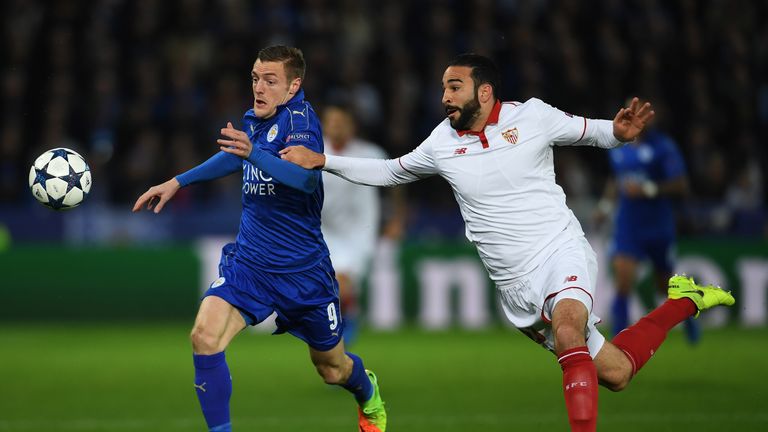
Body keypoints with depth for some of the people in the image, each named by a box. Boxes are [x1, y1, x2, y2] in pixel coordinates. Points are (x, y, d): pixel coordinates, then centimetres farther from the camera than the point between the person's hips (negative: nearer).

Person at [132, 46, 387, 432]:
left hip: (303, 270, -5)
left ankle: (368, 395, 50)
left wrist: (254, 153, -50)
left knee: (333, 369, 14)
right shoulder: (252, 120, 3)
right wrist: (178, 182, 25)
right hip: (248, 262, 5)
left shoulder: (300, 118, -17)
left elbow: (305, 176, -36)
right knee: (205, 336, -23)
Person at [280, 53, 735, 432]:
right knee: (613, 373, 2)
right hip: (517, 285, 3)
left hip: (561, 250, -3)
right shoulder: (442, 142, 4)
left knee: (567, 332, -37)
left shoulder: (531, 116, -6)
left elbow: (591, 131, 5)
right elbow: (389, 172, 18)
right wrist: (321, 160, 10)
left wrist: (620, 131, -19)